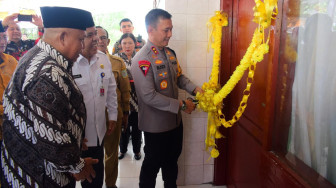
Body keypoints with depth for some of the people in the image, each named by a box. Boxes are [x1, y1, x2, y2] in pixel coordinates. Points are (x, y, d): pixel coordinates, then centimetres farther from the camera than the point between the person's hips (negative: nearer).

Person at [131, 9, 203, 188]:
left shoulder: (169, 53, 3)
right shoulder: (142, 60, -22)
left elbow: (179, 76, 15)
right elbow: (149, 96, -26)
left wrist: (195, 89, -4)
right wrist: (181, 105, -21)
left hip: (175, 120, 8)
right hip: (156, 126, -8)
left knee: (172, 160, 25)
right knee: (152, 164, 13)